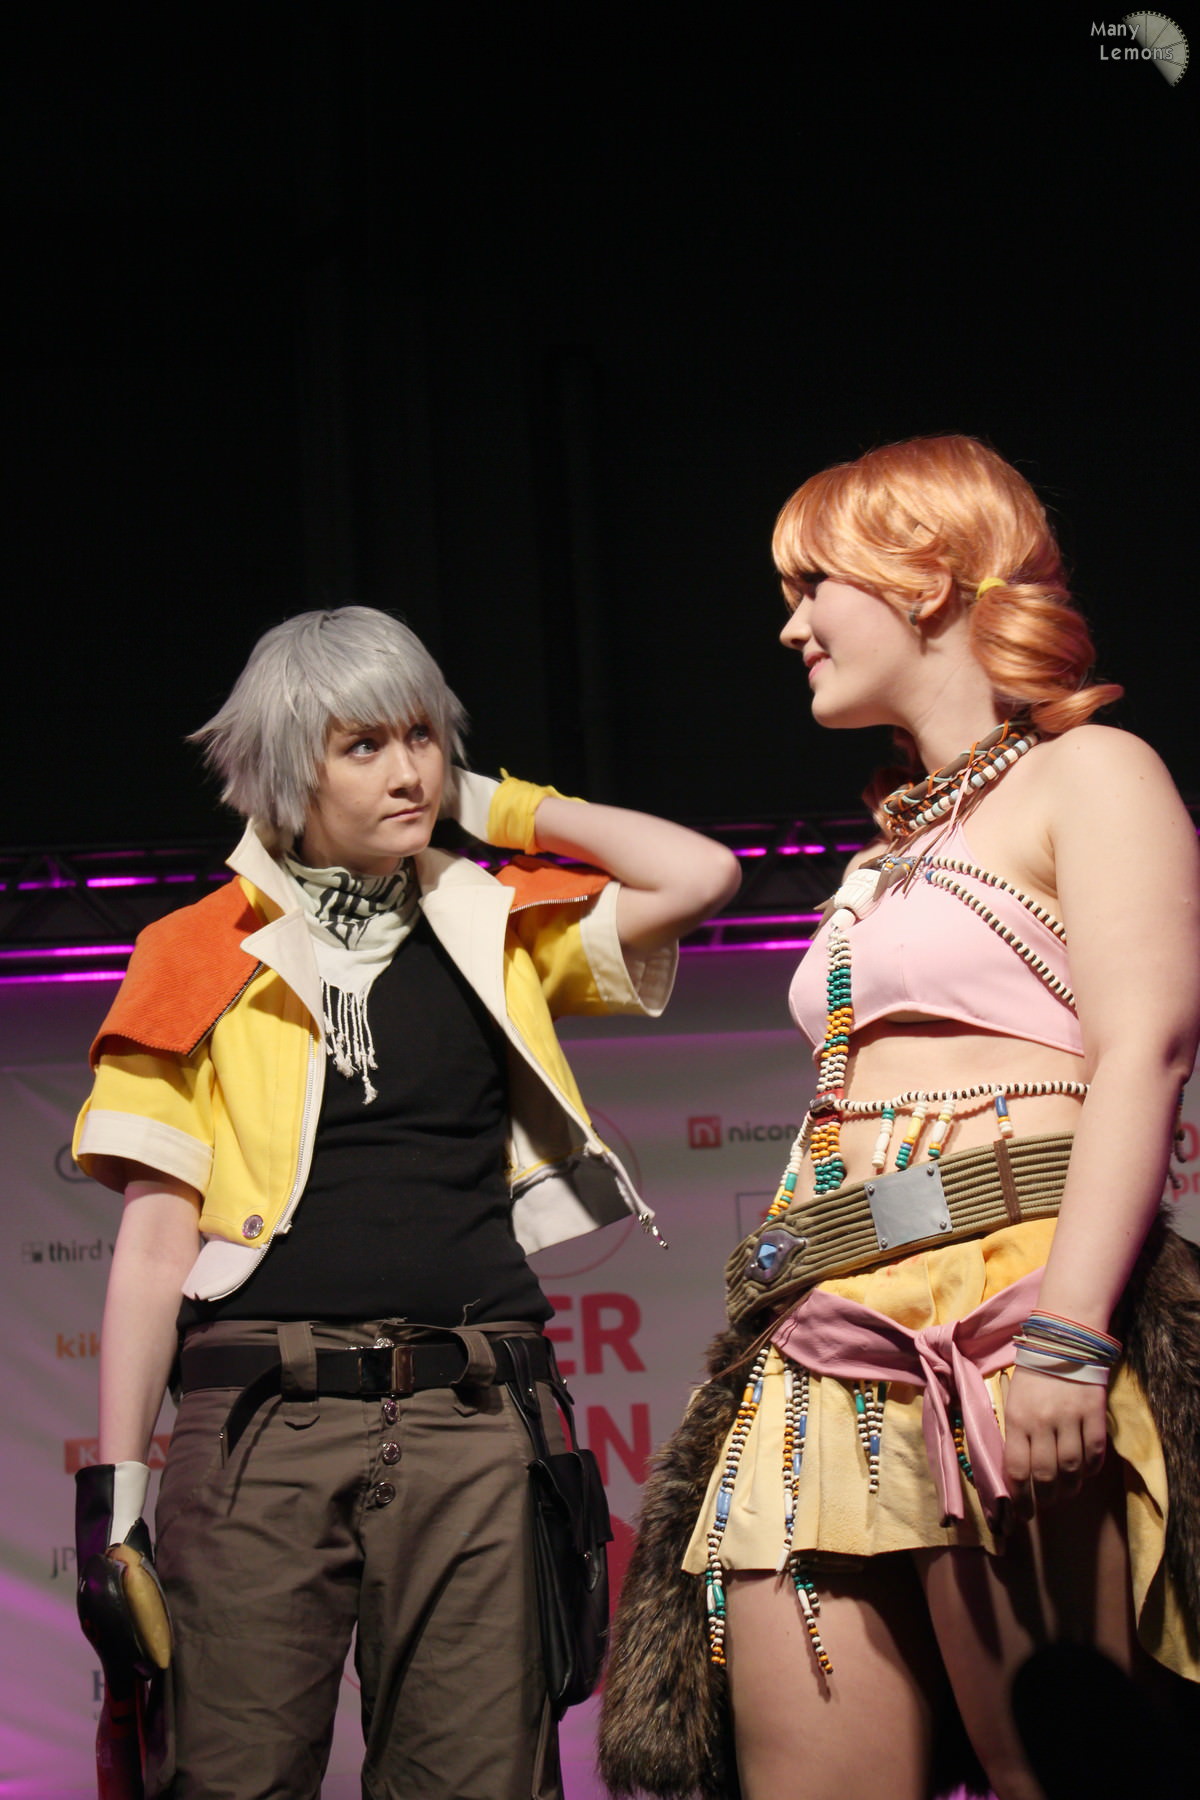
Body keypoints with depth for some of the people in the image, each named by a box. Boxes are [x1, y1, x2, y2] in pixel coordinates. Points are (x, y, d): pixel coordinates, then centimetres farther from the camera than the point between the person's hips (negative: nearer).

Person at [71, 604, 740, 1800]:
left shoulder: (499, 931, 18)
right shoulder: (201, 961, 10)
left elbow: (700, 875, 7)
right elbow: (154, 1240, 6)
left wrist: (500, 810, 15)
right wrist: (116, 1487, -2)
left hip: (470, 1424, 2)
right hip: (261, 1420, -1)